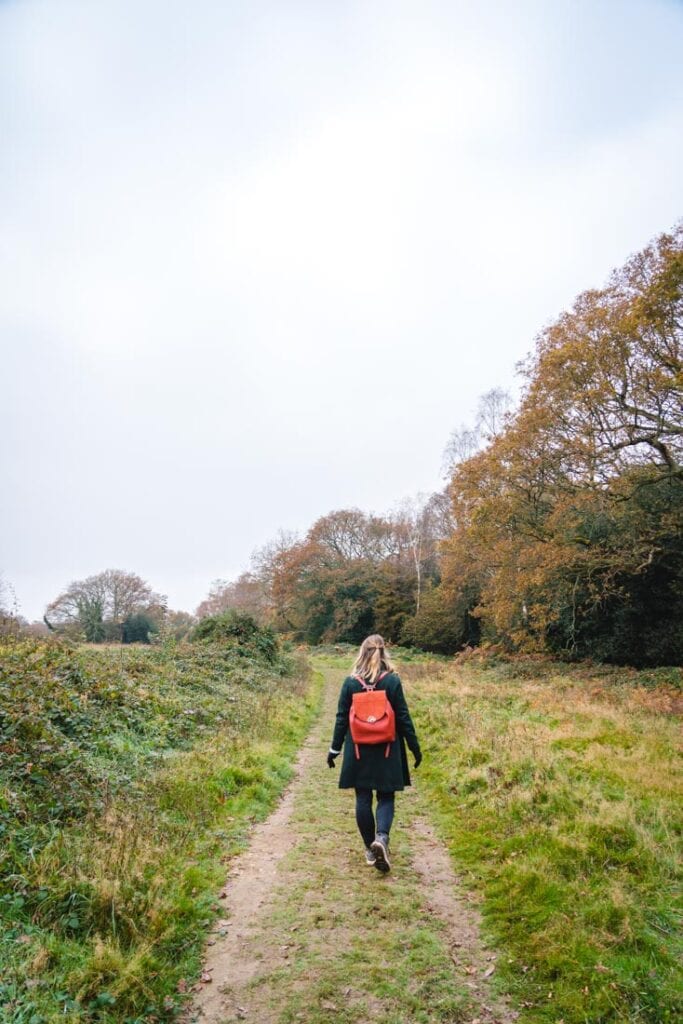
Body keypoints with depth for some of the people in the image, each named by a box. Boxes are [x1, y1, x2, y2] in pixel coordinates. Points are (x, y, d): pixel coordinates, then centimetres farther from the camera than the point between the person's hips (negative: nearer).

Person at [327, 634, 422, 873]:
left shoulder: (350, 682, -3)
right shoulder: (392, 681, -7)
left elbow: (341, 718, 0)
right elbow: (403, 718, -4)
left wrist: (335, 748, 8)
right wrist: (415, 747, 5)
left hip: (358, 751, 1)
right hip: (387, 751, -1)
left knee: (363, 799, 11)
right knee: (385, 797, 9)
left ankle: (370, 848, 18)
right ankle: (382, 837, -14)